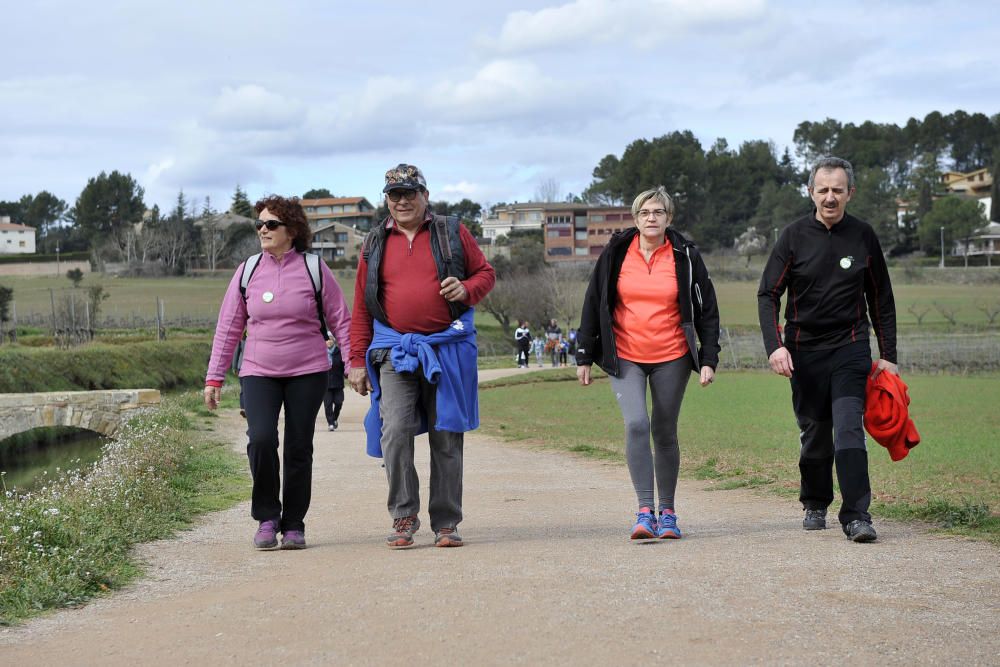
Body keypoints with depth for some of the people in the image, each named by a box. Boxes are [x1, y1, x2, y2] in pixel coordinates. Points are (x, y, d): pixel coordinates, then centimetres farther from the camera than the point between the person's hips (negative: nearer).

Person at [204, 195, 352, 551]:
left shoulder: (314, 269, 0)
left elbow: (341, 321, 4)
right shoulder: (248, 271, 5)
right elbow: (228, 327, 8)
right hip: (259, 373, 1)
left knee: (299, 448, 3)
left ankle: (293, 525, 17)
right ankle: (266, 518, 0)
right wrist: (214, 377, 6)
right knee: (261, 439, -18)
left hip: (307, 373, -1)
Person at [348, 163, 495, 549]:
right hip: (395, 350, 0)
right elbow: (362, 307, 12)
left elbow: (486, 272, 12)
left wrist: (467, 289, -11)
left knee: (446, 437, 4)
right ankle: (403, 519, -3)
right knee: (395, 432, -14)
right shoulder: (375, 244, 11)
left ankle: (446, 524, 12)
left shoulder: (452, 234, 8)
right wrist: (357, 360, 8)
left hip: (447, 349, 0)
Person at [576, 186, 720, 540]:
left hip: (672, 358, 0)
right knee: (636, 424, -18)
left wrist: (708, 359, -2)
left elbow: (706, 309, 4)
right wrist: (584, 356, 5)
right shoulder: (616, 254, 1)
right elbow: (593, 305, 6)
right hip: (625, 358, 0)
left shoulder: (685, 256, 1)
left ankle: (667, 512, 19)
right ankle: (645, 511, -16)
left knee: (665, 432, 7)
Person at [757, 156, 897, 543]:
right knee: (814, 434, 8)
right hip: (804, 350, 1)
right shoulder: (794, 236, 0)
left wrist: (888, 356, 8)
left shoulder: (863, 236, 4)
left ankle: (856, 516, -16)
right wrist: (775, 346, -14)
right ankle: (815, 505, 28)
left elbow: (881, 300, 11)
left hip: (850, 348, -1)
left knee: (849, 428, -15)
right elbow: (768, 294, -1)